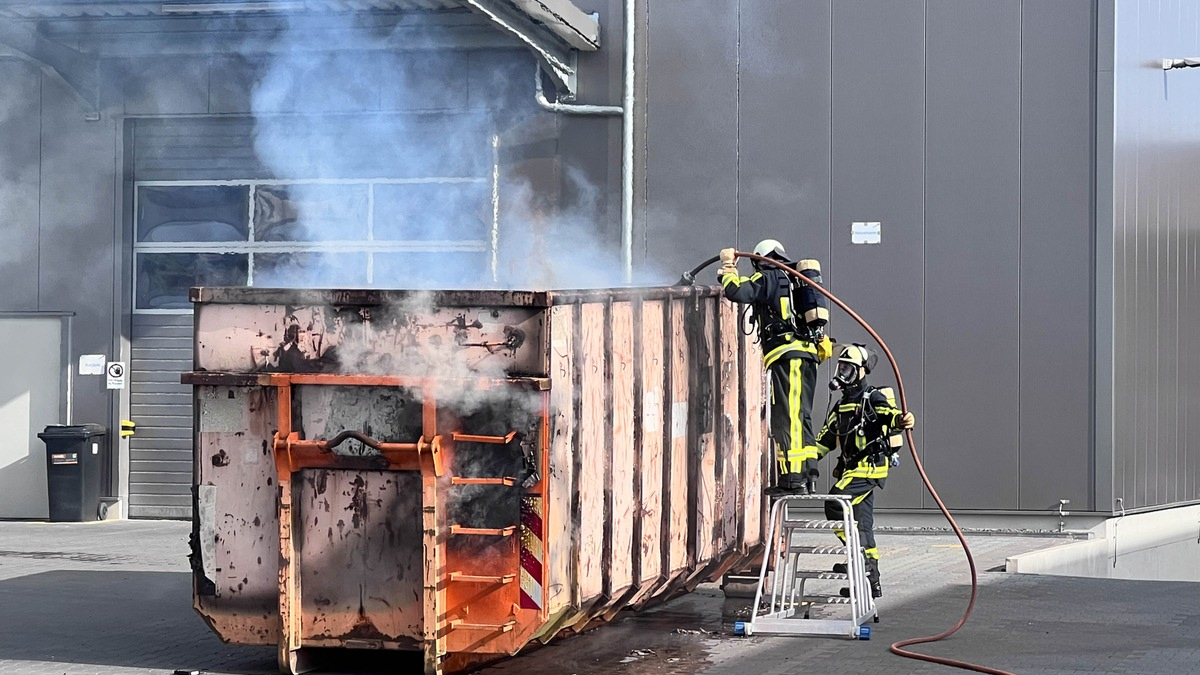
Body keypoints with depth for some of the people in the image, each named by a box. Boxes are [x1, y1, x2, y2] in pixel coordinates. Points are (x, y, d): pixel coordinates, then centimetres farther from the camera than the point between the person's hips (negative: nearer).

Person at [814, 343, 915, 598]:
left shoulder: (873, 399, -7)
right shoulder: (842, 406, 20)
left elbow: (890, 414, -26)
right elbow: (826, 439, 27)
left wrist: (902, 419, -49)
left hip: (870, 466, -9)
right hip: (854, 467, 9)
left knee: (835, 503, -21)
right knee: (862, 523, 8)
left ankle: (858, 554, -14)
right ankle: (871, 581, 12)